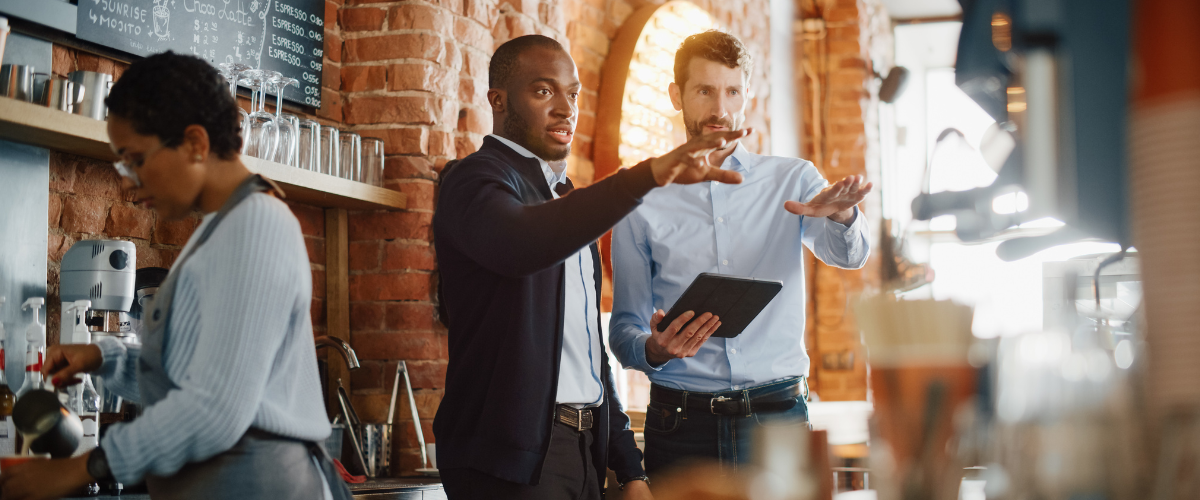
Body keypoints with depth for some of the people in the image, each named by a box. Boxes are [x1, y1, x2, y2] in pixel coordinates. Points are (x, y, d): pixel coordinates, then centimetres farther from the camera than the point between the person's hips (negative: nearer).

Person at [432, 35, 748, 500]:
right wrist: (649, 174, -41)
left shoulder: (563, 197, 21)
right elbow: (518, 243, -32)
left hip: (583, 450, 8)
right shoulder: (477, 178, -7)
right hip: (513, 460, -8)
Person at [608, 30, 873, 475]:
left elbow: (848, 254, -9)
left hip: (778, 419, 0)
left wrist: (842, 215, -32)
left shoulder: (792, 181, 9)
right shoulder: (642, 204, 6)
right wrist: (654, 349, -17)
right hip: (681, 421, 0)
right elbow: (624, 330, 6)